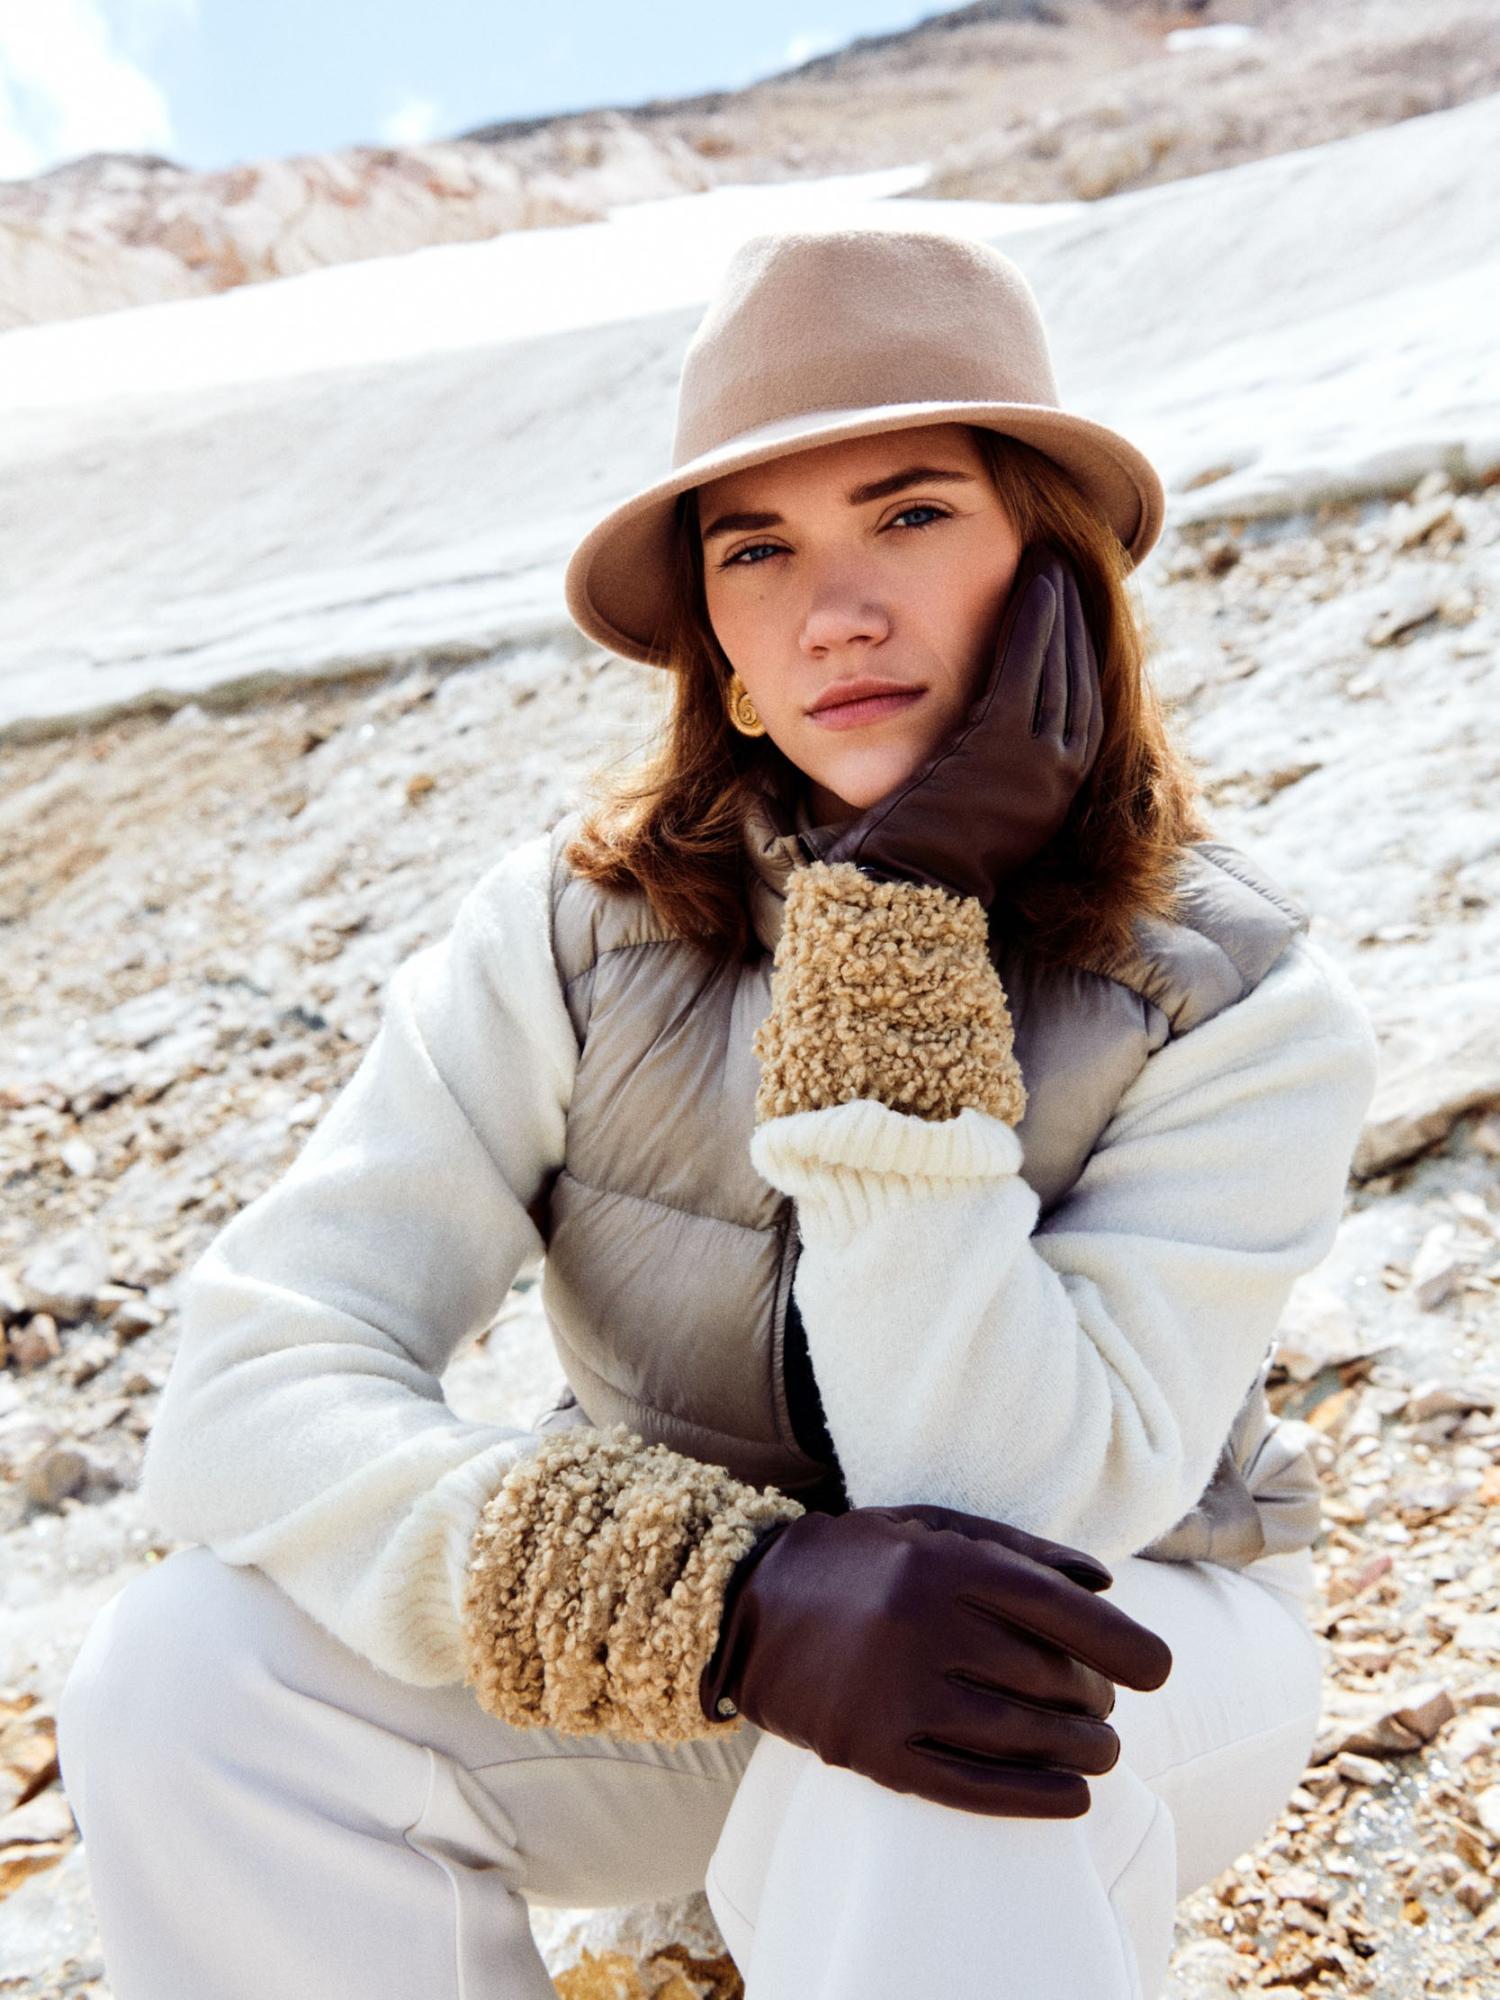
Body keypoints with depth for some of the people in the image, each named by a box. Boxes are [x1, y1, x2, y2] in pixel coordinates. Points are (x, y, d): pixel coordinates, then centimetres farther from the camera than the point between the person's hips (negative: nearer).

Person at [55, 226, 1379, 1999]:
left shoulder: (1238, 1005, -20)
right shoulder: (578, 932, -16)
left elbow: (1011, 1524, -30)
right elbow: (245, 1391, -25)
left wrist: (904, 934, -33)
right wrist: (741, 1600, -39)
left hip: (1119, 1665, -2)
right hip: (693, 1659, 3)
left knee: (949, 1786, -38)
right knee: (188, 1671, -23)